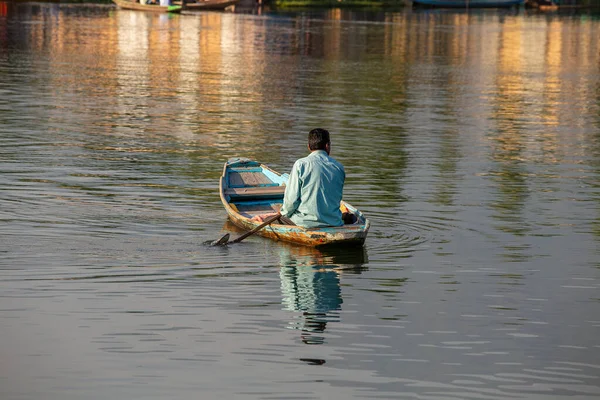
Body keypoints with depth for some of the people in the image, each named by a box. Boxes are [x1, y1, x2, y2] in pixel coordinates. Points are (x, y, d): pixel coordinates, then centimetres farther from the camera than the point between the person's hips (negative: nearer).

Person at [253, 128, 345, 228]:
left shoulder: (301, 164, -9)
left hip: (306, 223, -4)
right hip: (334, 223, 4)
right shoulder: (339, 168, 2)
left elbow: (291, 198, -10)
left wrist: (285, 212, 11)